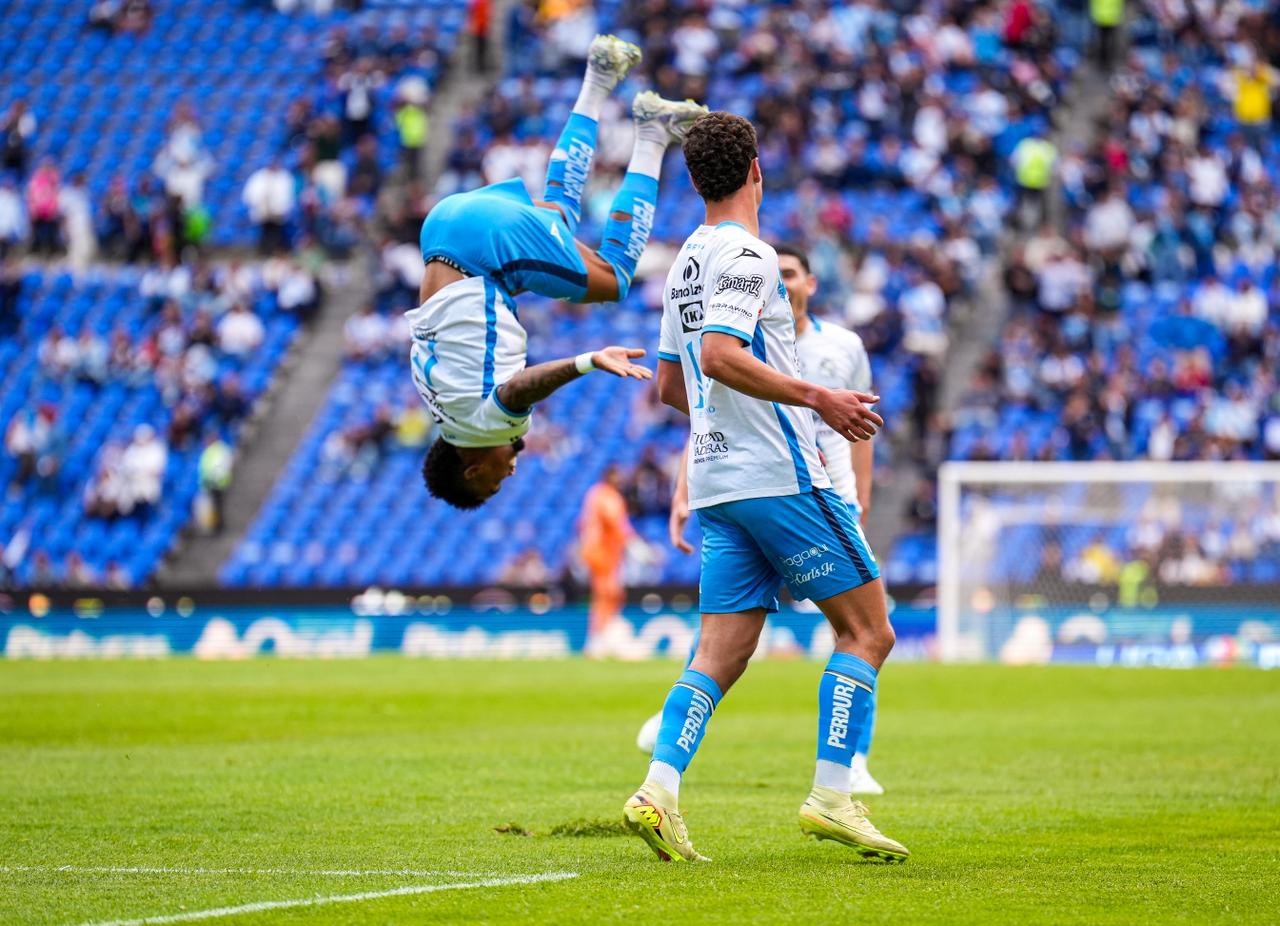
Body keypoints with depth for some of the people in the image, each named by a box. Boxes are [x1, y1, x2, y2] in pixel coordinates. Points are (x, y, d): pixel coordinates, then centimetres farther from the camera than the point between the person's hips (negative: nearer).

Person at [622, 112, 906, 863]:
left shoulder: (687, 261, 17)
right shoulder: (747, 254, -10)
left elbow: (672, 384, 24)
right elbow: (720, 356, -23)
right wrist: (815, 398, -21)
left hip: (718, 487, 8)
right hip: (782, 476, -8)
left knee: (720, 655, 3)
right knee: (868, 632, -1)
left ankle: (658, 791, -12)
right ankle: (831, 797, -8)